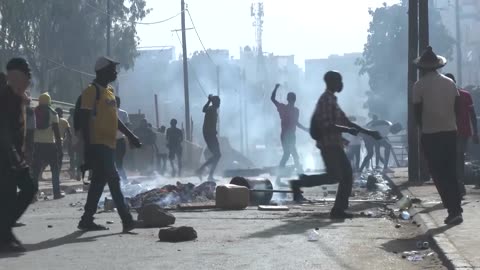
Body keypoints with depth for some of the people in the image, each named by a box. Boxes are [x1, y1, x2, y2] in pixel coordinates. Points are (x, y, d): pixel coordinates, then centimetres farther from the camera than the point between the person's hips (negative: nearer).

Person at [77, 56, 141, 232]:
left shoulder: (109, 91, 17)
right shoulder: (92, 91, -10)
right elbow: (84, 120, -14)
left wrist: (130, 135, 23)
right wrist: (88, 147, -20)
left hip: (109, 145, 9)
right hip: (98, 145, -9)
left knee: (99, 182, 9)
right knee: (113, 180, -12)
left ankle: (87, 220, 13)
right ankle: (126, 220, -10)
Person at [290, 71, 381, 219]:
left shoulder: (331, 100, 20)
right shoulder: (326, 100, -11)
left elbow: (346, 121, 23)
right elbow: (326, 125, -21)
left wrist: (368, 132, 21)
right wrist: (348, 130, -17)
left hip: (334, 144, 10)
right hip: (329, 144, -10)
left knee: (347, 175, 5)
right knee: (334, 176, -15)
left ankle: (339, 209, 5)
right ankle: (299, 183, -3)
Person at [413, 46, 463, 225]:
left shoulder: (420, 85, -7)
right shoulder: (450, 83, 6)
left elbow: (417, 112, -3)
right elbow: (457, 108, 7)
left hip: (431, 135, -4)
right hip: (450, 132, 4)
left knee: (439, 174, 1)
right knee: (451, 173, 14)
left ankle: (453, 210, -7)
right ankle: (456, 209, 13)